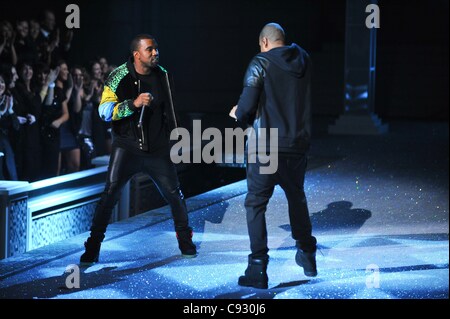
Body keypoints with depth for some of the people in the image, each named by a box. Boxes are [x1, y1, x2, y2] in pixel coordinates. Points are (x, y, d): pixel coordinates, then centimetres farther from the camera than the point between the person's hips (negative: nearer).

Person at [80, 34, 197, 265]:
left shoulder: (162, 75, 4)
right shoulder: (119, 77, -10)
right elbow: (104, 111, -19)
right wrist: (133, 103, -30)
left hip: (157, 149, 3)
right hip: (127, 148, -3)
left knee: (174, 194, 3)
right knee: (110, 195, -12)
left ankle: (185, 241, 24)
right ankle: (92, 248, -2)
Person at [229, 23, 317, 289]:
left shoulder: (261, 63, -8)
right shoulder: (304, 62, 7)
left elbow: (247, 108, -13)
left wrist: (239, 114, 10)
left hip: (266, 145, -5)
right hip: (298, 144, 5)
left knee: (256, 204, 3)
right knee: (297, 198, 24)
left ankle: (258, 269, -4)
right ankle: (308, 256, 33)